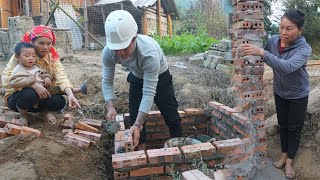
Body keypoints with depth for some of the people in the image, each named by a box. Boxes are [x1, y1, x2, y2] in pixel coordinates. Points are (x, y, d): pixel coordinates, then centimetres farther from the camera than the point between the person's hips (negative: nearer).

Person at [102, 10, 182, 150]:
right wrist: (110, 107, -34)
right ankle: (141, 148, 19)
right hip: (137, 78, 4)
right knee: (135, 116, 0)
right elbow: (107, 82, -17)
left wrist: (138, 125, -48)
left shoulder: (149, 53, -44)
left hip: (160, 77, -3)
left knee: (171, 114, 5)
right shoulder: (108, 53, -30)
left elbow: (149, 93, -42)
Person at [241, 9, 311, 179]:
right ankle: (284, 155, 35)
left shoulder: (304, 48, -29)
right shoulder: (273, 41, -17)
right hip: (280, 92, 4)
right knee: (283, 125, 17)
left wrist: (261, 52, -55)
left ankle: (289, 161, 25)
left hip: (298, 95, -3)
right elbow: (263, 58, -2)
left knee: (294, 128, 10)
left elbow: (287, 67, -48)